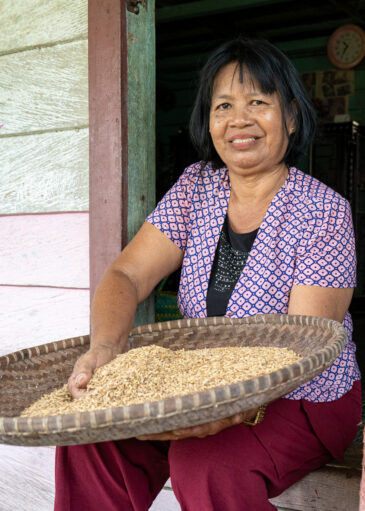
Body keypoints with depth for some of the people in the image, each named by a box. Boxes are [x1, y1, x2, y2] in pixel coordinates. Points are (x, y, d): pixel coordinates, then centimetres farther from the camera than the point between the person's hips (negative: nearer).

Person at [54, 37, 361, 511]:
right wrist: (103, 348, -26)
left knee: (206, 464, -31)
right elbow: (127, 274, -5)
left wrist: (237, 407, -39)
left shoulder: (325, 212, -13)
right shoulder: (197, 185, 1)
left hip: (303, 400, -4)